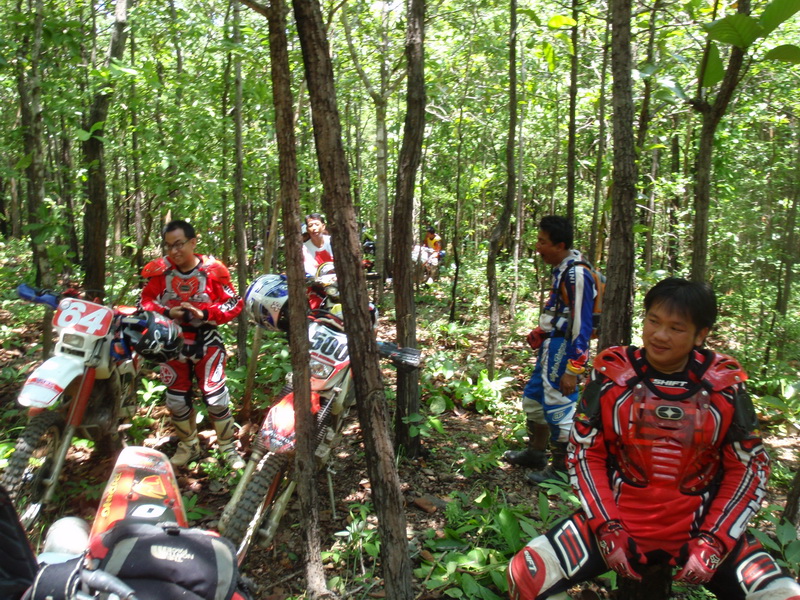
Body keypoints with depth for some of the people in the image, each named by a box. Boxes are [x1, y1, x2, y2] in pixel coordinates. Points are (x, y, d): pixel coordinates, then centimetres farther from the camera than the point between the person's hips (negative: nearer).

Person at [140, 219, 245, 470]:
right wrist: (167, 313, -19)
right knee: (176, 399, 12)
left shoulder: (213, 269, -12)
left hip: (206, 341, -3)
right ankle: (188, 445, 34)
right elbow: (146, 301, 0)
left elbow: (234, 304, -9)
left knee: (216, 397, -4)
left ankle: (228, 448, 16)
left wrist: (204, 313, -23)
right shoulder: (158, 270, -7)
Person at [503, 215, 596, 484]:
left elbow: (581, 325, -23)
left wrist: (573, 370, -23)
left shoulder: (576, 274, -21)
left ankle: (561, 467, 16)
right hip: (551, 344, 10)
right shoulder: (561, 268, 8)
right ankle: (535, 454, 37)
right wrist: (541, 332, 17)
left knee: (558, 406, 0)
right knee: (533, 398, 20)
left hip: (564, 348, -10)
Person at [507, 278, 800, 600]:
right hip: (617, 520, -1)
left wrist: (714, 540, -8)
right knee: (527, 574, -19)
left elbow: (749, 466, 1)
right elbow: (585, 453, -2)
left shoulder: (724, 384, -6)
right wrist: (607, 528, -10)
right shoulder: (612, 374, -7)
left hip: (702, 527, 1)